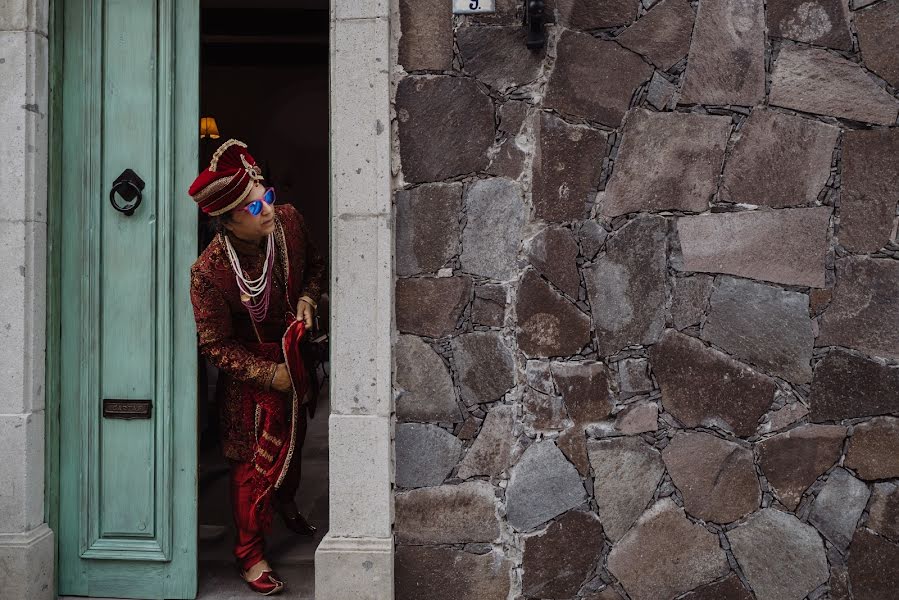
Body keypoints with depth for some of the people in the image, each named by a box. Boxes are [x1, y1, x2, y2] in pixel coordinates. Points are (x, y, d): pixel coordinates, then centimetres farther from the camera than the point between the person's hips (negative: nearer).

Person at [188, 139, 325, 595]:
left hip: (292, 351, 6)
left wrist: (307, 298, -14)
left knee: (294, 438, 26)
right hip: (249, 369, -6)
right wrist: (269, 374, -22)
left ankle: (286, 501, 56)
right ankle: (250, 554, 20)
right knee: (255, 460, 1)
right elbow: (215, 345, -21)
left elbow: (314, 265, 5)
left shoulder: (289, 221, -17)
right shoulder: (208, 272, -31)